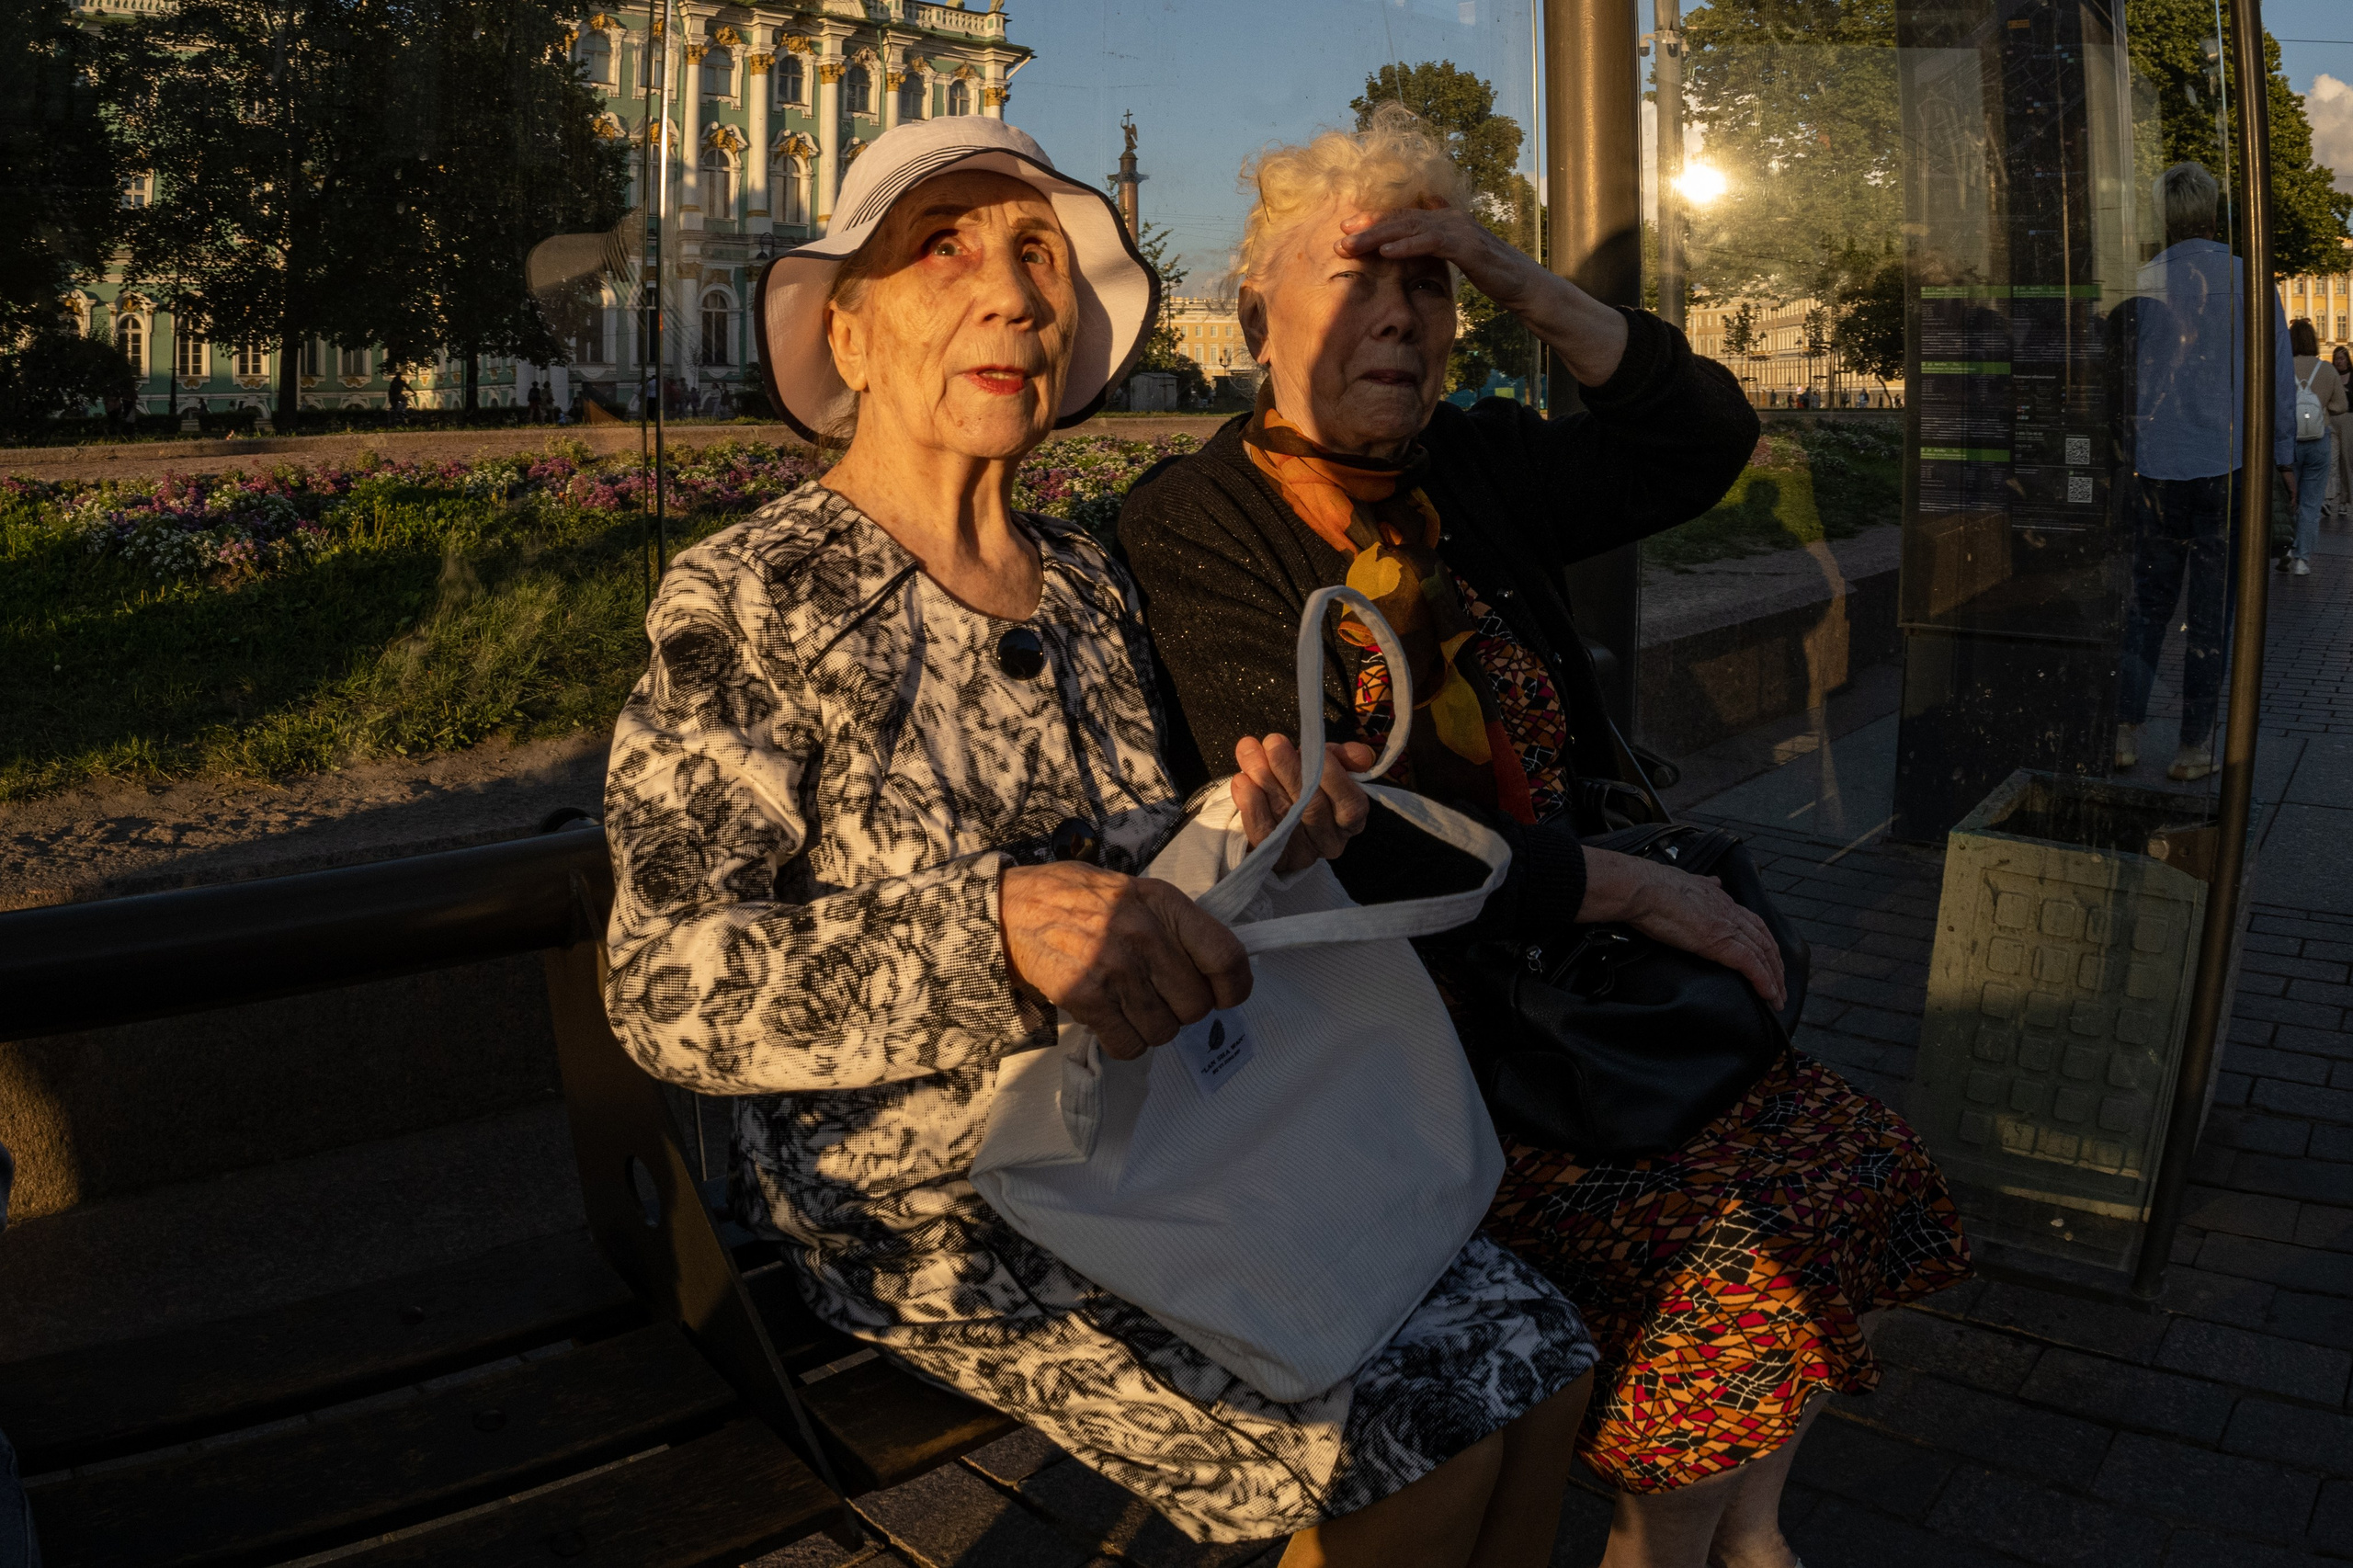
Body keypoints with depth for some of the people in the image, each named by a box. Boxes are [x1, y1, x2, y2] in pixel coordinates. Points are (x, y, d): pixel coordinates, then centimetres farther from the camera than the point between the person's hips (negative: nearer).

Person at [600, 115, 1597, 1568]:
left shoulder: (1089, 580, 8)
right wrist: (993, 926, -36)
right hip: (932, 1191, -6)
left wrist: (1252, 832, -4)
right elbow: (668, 986, -20)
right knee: (1412, 1443, -17)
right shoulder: (751, 597, -11)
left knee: (1536, 1357, -6)